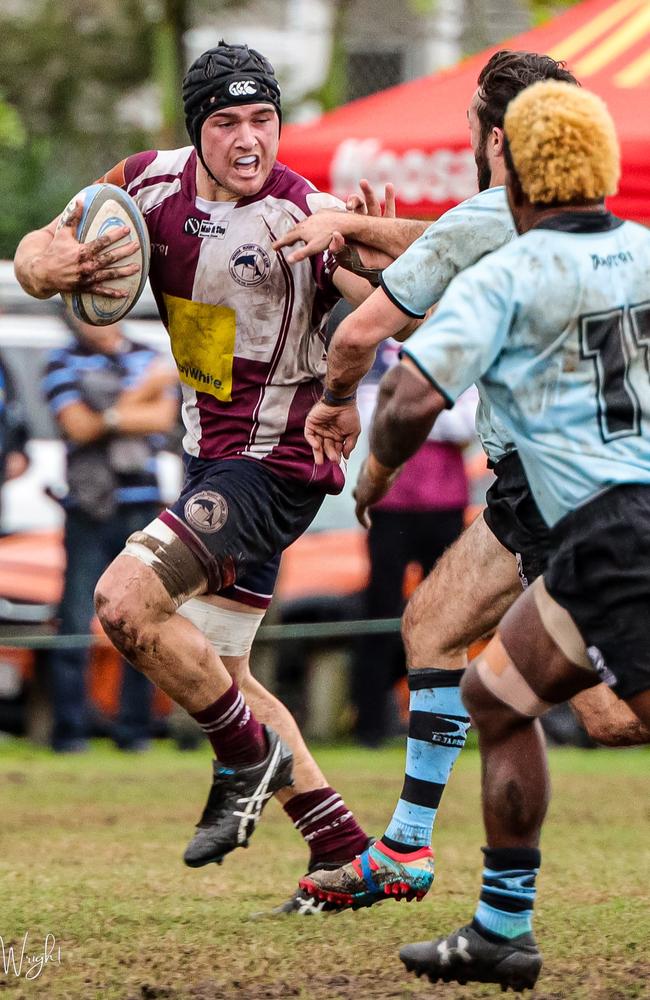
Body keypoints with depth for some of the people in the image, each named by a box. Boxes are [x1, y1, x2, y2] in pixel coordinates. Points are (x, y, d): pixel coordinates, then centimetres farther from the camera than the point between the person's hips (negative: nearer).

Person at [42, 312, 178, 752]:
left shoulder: (150, 359, 12)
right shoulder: (63, 364, 4)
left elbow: (163, 418, -1)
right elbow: (79, 426, -8)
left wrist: (106, 416, -10)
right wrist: (141, 393, -5)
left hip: (142, 508, 2)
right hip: (87, 512, -2)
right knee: (76, 621, -7)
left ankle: (135, 729, 5)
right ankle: (70, 730, -2)